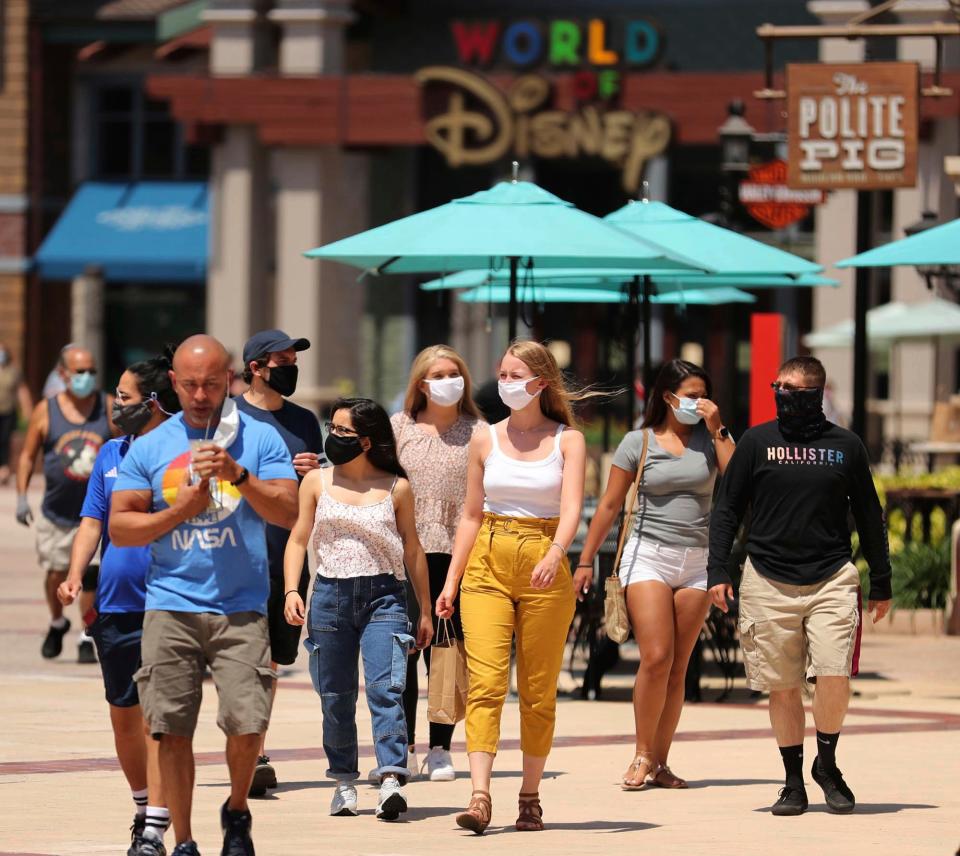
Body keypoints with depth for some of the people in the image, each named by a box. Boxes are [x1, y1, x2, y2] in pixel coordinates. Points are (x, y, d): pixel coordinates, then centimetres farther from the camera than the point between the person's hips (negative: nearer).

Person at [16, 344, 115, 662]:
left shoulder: (110, 408, -1)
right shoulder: (46, 411, -2)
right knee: (55, 573, 8)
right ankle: (57, 623, 35)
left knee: (90, 575, -4)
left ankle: (87, 638, 8)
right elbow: (28, 455, 4)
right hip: (56, 512, 1)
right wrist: (22, 496, -3)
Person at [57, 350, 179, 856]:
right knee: (122, 715, 13)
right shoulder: (110, 454, 11)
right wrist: (76, 574, -7)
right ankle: (142, 807, 31)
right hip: (114, 605, 6)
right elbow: (92, 522, 10)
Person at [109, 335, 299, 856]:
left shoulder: (260, 439, 6)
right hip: (171, 606, 1)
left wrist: (238, 475, -15)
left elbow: (289, 512, -3)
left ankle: (237, 813, 15)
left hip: (241, 610, -1)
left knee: (247, 723, -12)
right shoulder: (149, 448, 10)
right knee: (172, 729, -2)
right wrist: (180, 511, -5)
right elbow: (120, 528, 7)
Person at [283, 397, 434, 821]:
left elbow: (412, 549, 11)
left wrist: (425, 610, 13)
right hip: (330, 595, 2)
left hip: (383, 597, -2)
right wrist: (291, 591, -4)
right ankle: (344, 780, 18)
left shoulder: (395, 488, 5)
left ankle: (391, 779, -25)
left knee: (385, 689, -16)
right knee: (335, 696, 6)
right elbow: (298, 540, 11)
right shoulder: (317, 482, 9)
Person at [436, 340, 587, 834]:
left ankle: (530, 798, 14)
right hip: (487, 566, 1)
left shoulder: (567, 441, 1)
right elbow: (471, 515, 13)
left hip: (545, 569, -1)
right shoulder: (485, 441, 8)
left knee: (539, 690, 4)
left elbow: (571, 507, -13)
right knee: (485, 682, -12)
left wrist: (555, 553, -32)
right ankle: (480, 798, -20)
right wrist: (451, 581, 8)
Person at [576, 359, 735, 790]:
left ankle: (659, 762, 8)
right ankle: (642, 755, -4)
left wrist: (718, 430, -8)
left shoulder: (709, 439, 7)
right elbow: (609, 505, 6)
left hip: (697, 562, 3)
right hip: (649, 556, -3)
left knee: (677, 669, 2)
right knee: (655, 658, -15)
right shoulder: (638, 442, 2)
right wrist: (585, 560, 6)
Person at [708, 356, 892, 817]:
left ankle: (827, 763, 8)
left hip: (832, 580, -1)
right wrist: (717, 571, -2)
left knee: (833, 677, -14)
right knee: (782, 687, 2)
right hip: (768, 583, 1)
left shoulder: (846, 446, 6)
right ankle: (793, 781, 14)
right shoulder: (756, 442, 5)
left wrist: (881, 584, 13)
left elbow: (869, 518, 13)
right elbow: (727, 509, 8)